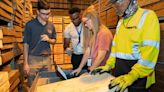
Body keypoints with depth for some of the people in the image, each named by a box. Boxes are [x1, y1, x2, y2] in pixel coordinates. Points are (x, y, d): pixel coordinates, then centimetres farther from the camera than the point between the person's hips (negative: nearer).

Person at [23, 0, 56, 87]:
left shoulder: (51, 25, 6)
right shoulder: (30, 24, -6)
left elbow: (54, 40, 15)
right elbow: (26, 44, -4)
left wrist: (48, 40, -8)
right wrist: (25, 63, -6)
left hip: (47, 58, 4)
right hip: (33, 59, -3)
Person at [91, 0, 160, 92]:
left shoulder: (148, 16, -10)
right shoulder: (121, 21, 12)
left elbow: (150, 51, -20)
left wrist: (131, 76, -26)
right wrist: (108, 65, 4)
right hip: (119, 71, 6)